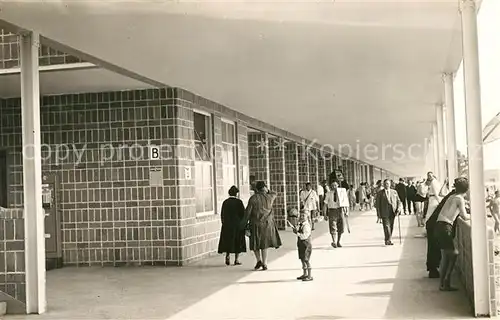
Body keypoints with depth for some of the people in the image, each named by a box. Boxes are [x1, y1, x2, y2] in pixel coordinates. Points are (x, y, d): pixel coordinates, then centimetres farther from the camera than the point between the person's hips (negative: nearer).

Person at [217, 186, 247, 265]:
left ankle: (227, 255, -6)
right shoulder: (239, 202, -9)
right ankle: (236, 260, 7)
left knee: (228, 241, 13)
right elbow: (243, 213, -9)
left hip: (227, 225, 3)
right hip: (238, 225, -3)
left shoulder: (225, 202, 1)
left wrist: (224, 223, 12)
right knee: (237, 242, 6)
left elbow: (222, 215, 3)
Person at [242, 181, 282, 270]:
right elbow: (274, 194, 25)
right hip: (267, 224, 3)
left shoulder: (253, 198, -11)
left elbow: (248, 212, -9)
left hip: (256, 224, -3)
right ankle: (264, 264, 9)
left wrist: (244, 223, -1)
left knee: (255, 243, 13)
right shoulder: (269, 197, -1)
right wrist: (267, 191, 11)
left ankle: (259, 260, -3)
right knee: (264, 244, 11)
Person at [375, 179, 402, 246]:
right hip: (384, 213, -3)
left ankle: (388, 240, 20)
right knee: (386, 226, -12)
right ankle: (389, 240, -15)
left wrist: (398, 209, -5)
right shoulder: (380, 193, 4)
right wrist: (379, 213, -2)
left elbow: (398, 201, 12)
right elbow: (378, 204, 4)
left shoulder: (394, 192, 12)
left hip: (392, 212, 3)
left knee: (391, 226, 8)